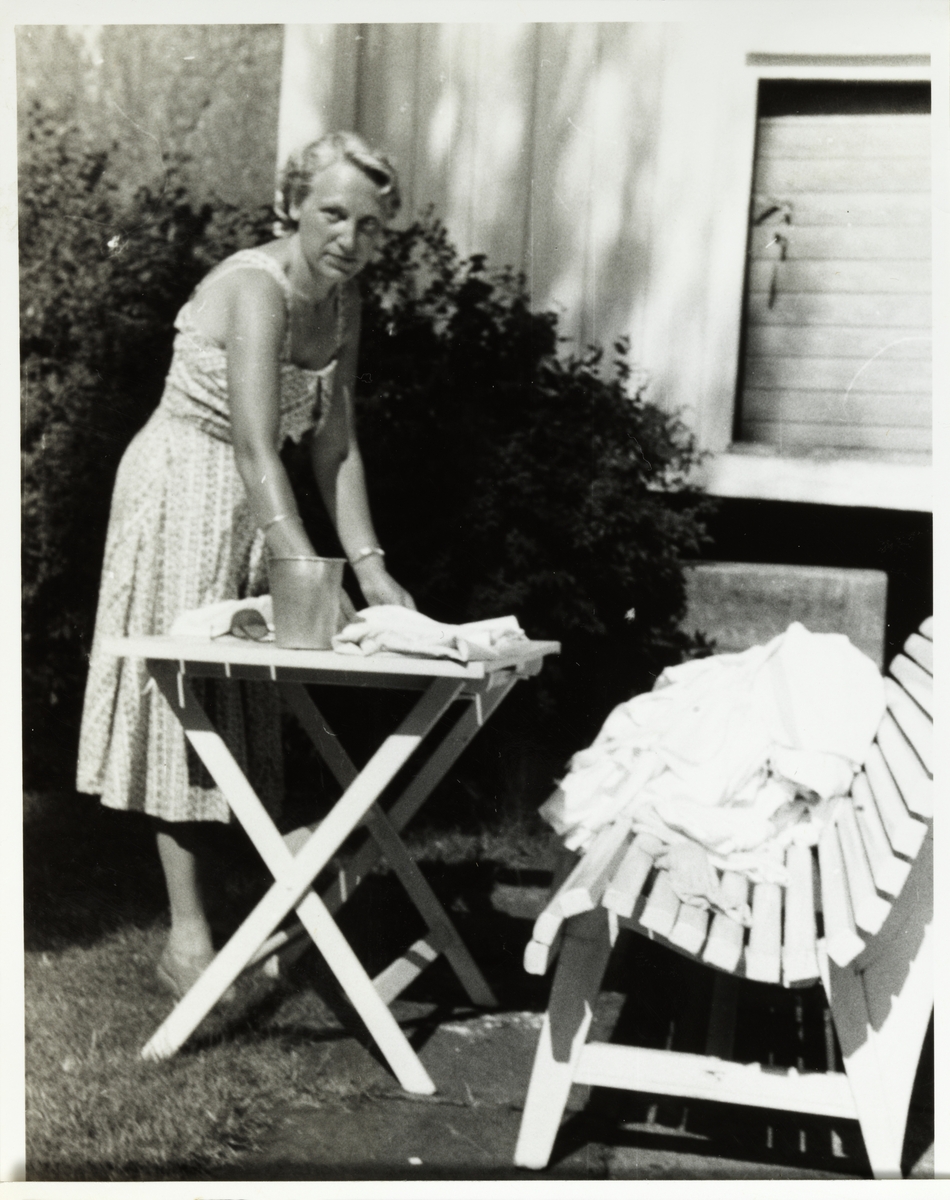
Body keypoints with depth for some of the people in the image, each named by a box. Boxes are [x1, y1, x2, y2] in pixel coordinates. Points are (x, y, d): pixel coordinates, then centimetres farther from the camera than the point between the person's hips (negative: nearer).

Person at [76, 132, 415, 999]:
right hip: (183, 492, -8)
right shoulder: (255, 287, -24)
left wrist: (368, 564, -5)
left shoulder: (341, 301, 1)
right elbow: (255, 450, -32)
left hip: (252, 508, 8)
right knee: (183, 701, -4)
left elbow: (335, 444, 3)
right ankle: (187, 936, 0)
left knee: (247, 707, 11)